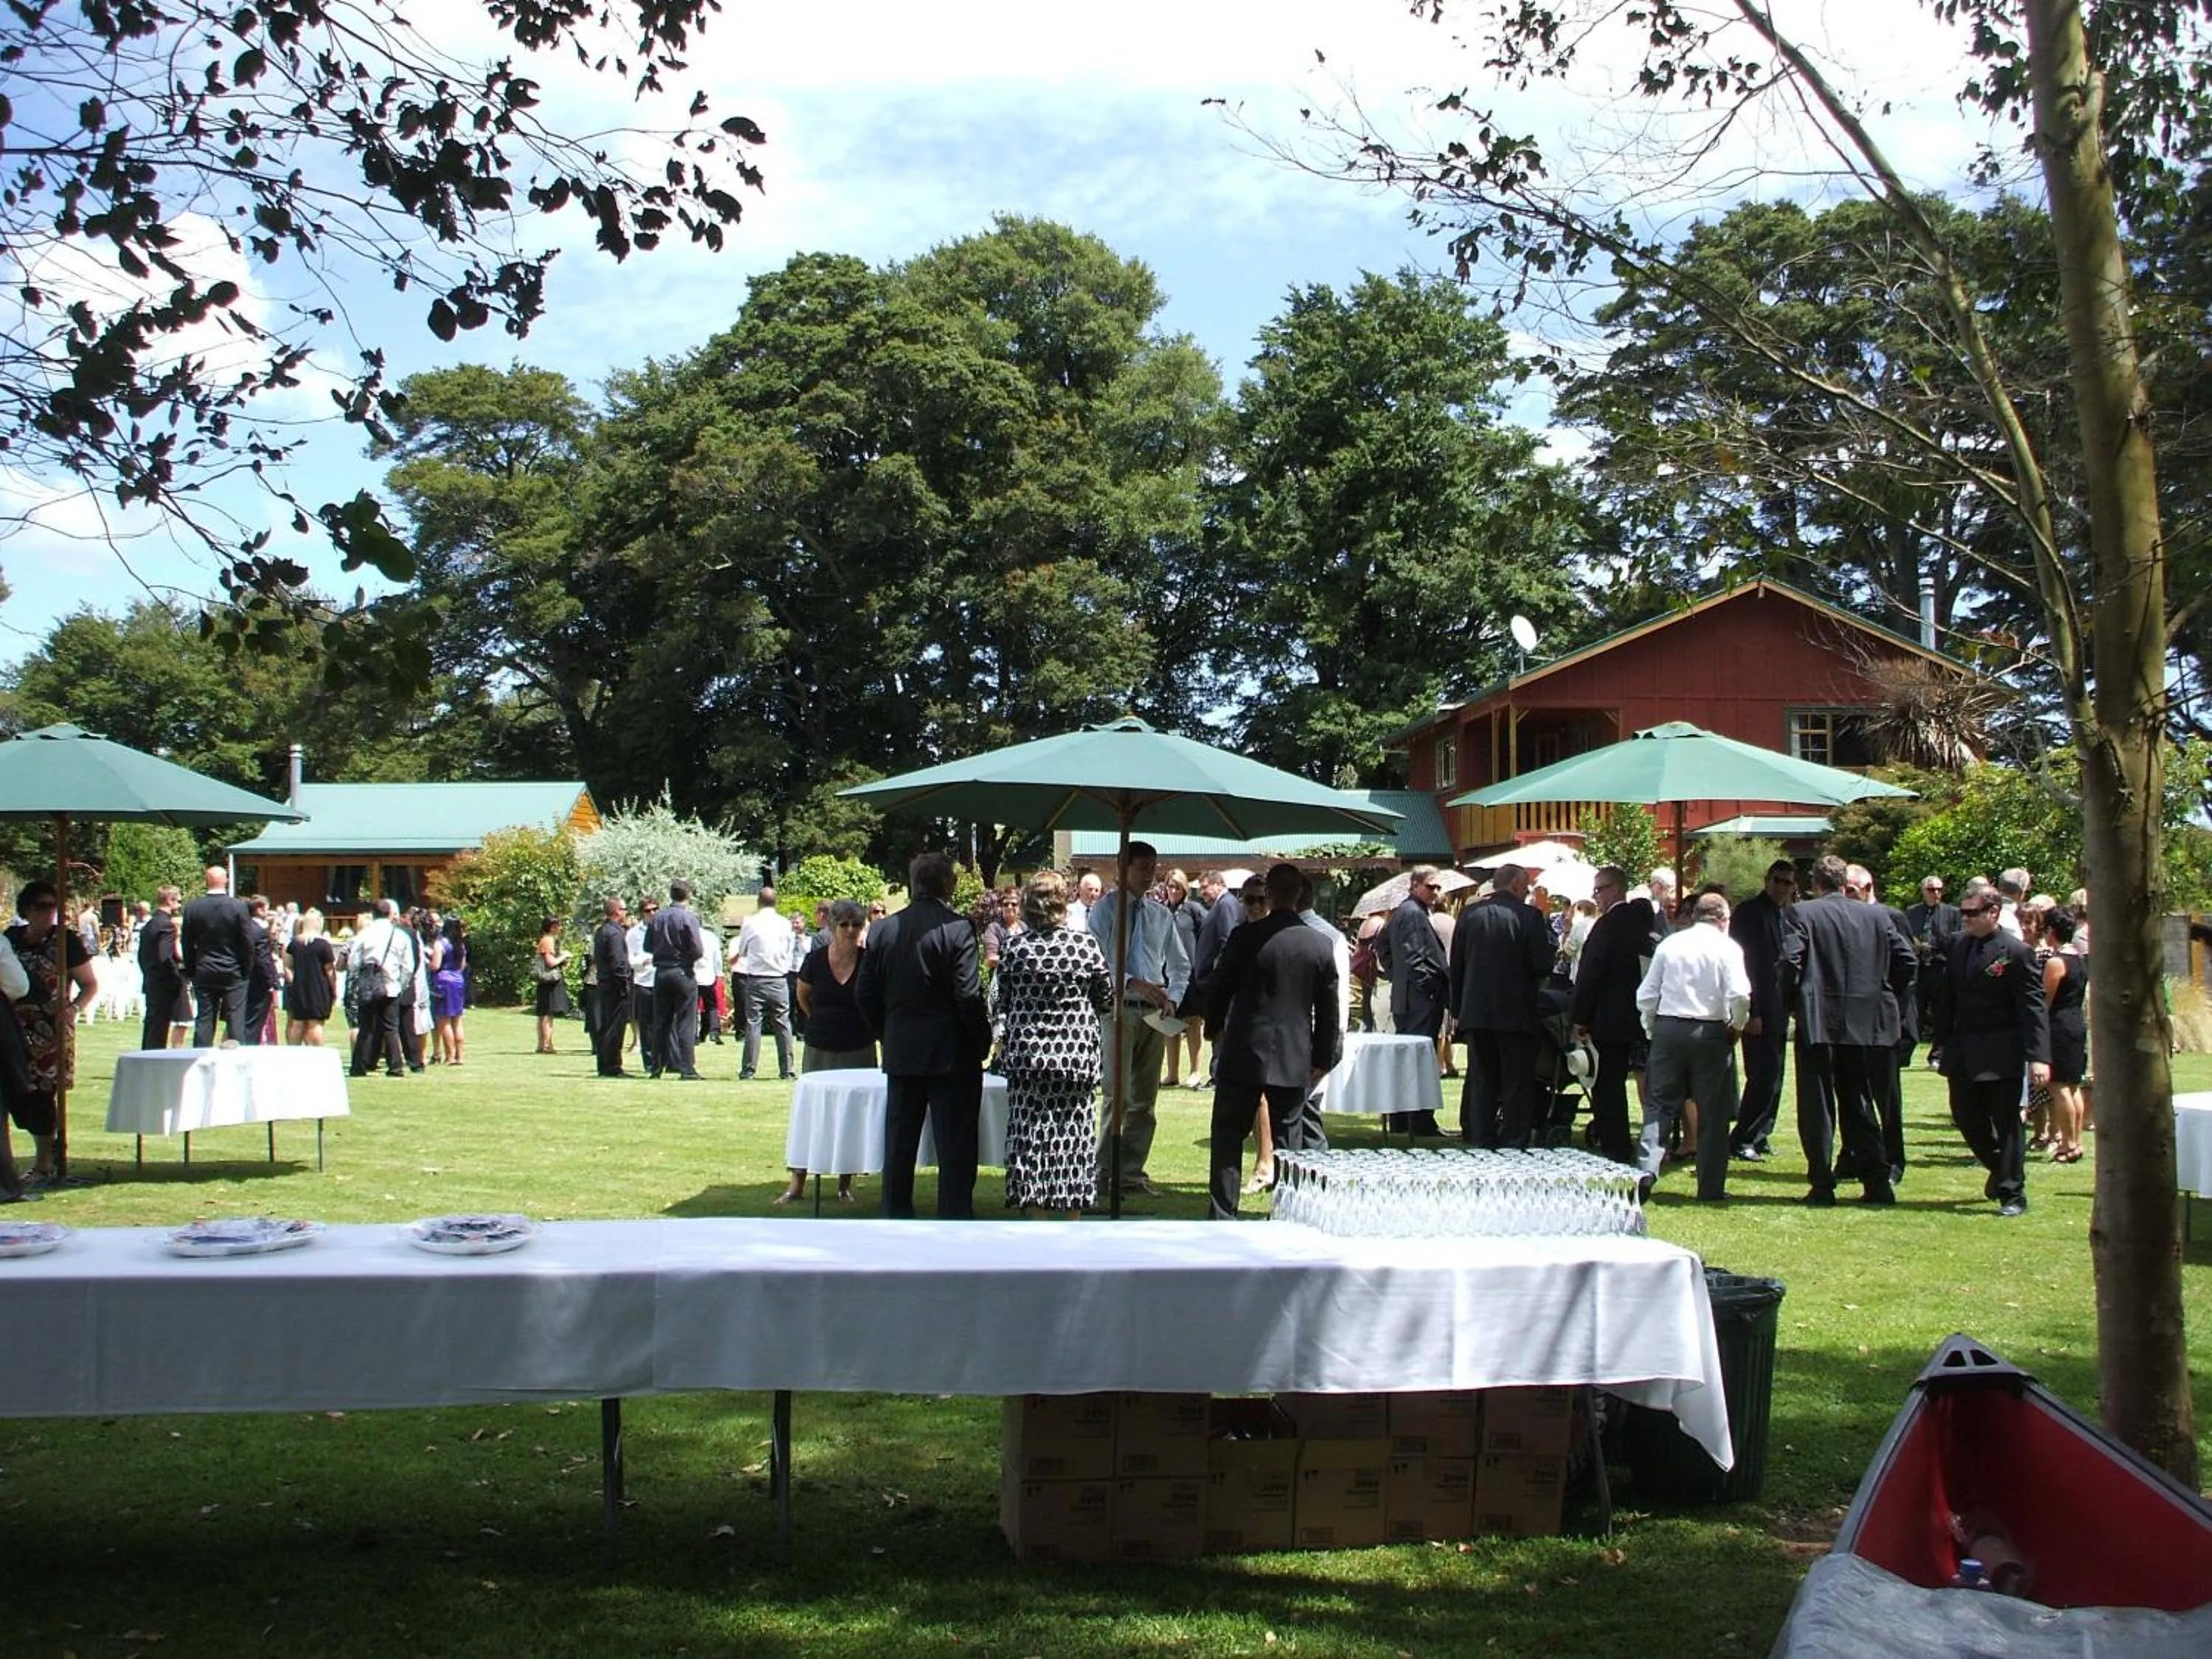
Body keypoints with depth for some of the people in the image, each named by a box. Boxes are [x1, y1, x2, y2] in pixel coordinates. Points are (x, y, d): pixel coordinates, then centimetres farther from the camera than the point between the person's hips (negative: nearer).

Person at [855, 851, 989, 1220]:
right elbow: (969, 995, -16)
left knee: (899, 1146, 12)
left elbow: (864, 994, 7)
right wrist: (982, 1042, -3)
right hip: (950, 1054, -5)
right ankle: (955, 1219, 0)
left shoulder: (882, 929, 3)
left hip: (900, 1054, 5)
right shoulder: (957, 928, -13)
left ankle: (896, 1218, 17)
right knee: (955, 1148, 0)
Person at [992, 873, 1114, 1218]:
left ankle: (1034, 1212, 7)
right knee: (1074, 1134, 8)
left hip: (1026, 1056, 0)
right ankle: (1073, 1217, 14)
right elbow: (1107, 1000, 2)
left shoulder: (1015, 946, -5)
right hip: (1077, 1055, 0)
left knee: (1029, 1135, 5)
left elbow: (1002, 1001, 4)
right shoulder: (1086, 944, -6)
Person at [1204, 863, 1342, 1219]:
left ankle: (1222, 1216, 4)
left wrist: (1216, 1029, 17)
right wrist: (1321, 1060, 15)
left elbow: (1217, 989, -1)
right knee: (1288, 1142, 10)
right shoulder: (1321, 946, 0)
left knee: (1228, 1137, 7)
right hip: (1294, 1061, 3)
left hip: (1242, 1056, -2)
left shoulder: (1245, 938, -10)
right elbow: (1329, 1012, 5)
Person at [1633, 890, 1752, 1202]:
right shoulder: (1727, 948, -4)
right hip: (1711, 1033, -2)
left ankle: (1646, 1170, -10)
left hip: (1668, 1028, 2)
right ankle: (1711, 1187, 10)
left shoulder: (1669, 944, 5)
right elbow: (1740, 996, -16)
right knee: (1712, 1113, 7)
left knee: (1660, 1105, 7)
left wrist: (1652, 1030, 17)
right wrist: (1738, 1024, 2)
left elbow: (1646, 995, 5)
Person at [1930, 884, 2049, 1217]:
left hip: (2000, 1054, -6)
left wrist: (2038, 1057, -23)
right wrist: (1941, 1038, 10)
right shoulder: (1958, 944, 7)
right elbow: (1947, 994, 13)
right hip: (1962, 1051, 6)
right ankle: (1999, 1169, 37)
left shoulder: (2017, 953, -12)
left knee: (2006, 1122, 0)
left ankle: (2012, 1194, 9)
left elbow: (2033, 1008, -15)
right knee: (1966, 1117, 12)